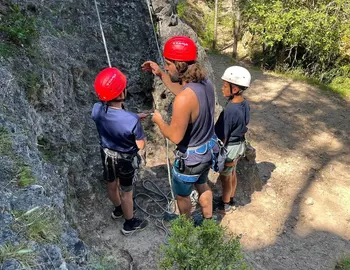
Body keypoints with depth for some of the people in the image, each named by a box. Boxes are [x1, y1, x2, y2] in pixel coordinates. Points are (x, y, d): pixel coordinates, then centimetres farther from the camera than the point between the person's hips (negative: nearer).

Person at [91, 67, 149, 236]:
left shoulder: (97, 110, -20)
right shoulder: (132, 120, -37)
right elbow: (141, 145, -21)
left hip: (106, 154, 5)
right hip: (125, 159, -5)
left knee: (111, 185, 29)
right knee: (126, 192, 18)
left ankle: (118, 210, 58)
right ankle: (129, 224, 42)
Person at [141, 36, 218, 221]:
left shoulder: (184, 99, -35)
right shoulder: (206, 84, -8)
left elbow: (175, 137, -27)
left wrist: (158, 120, -9)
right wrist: (160, 74, 9)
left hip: (190, 157, -7)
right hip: (208, 150, 8)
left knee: (181, 195, 22)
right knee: (202, 185, 32)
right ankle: (208, 220, 52)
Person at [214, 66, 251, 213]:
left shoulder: (230, 110, -32)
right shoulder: (245, 103, -7)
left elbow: (223, 137, -24)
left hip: (229, 147, -8)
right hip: (240, 144, 8)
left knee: (225, 177, 14)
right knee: (232, 173, 25)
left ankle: (225, 205, 36)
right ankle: (230, 200, 45)